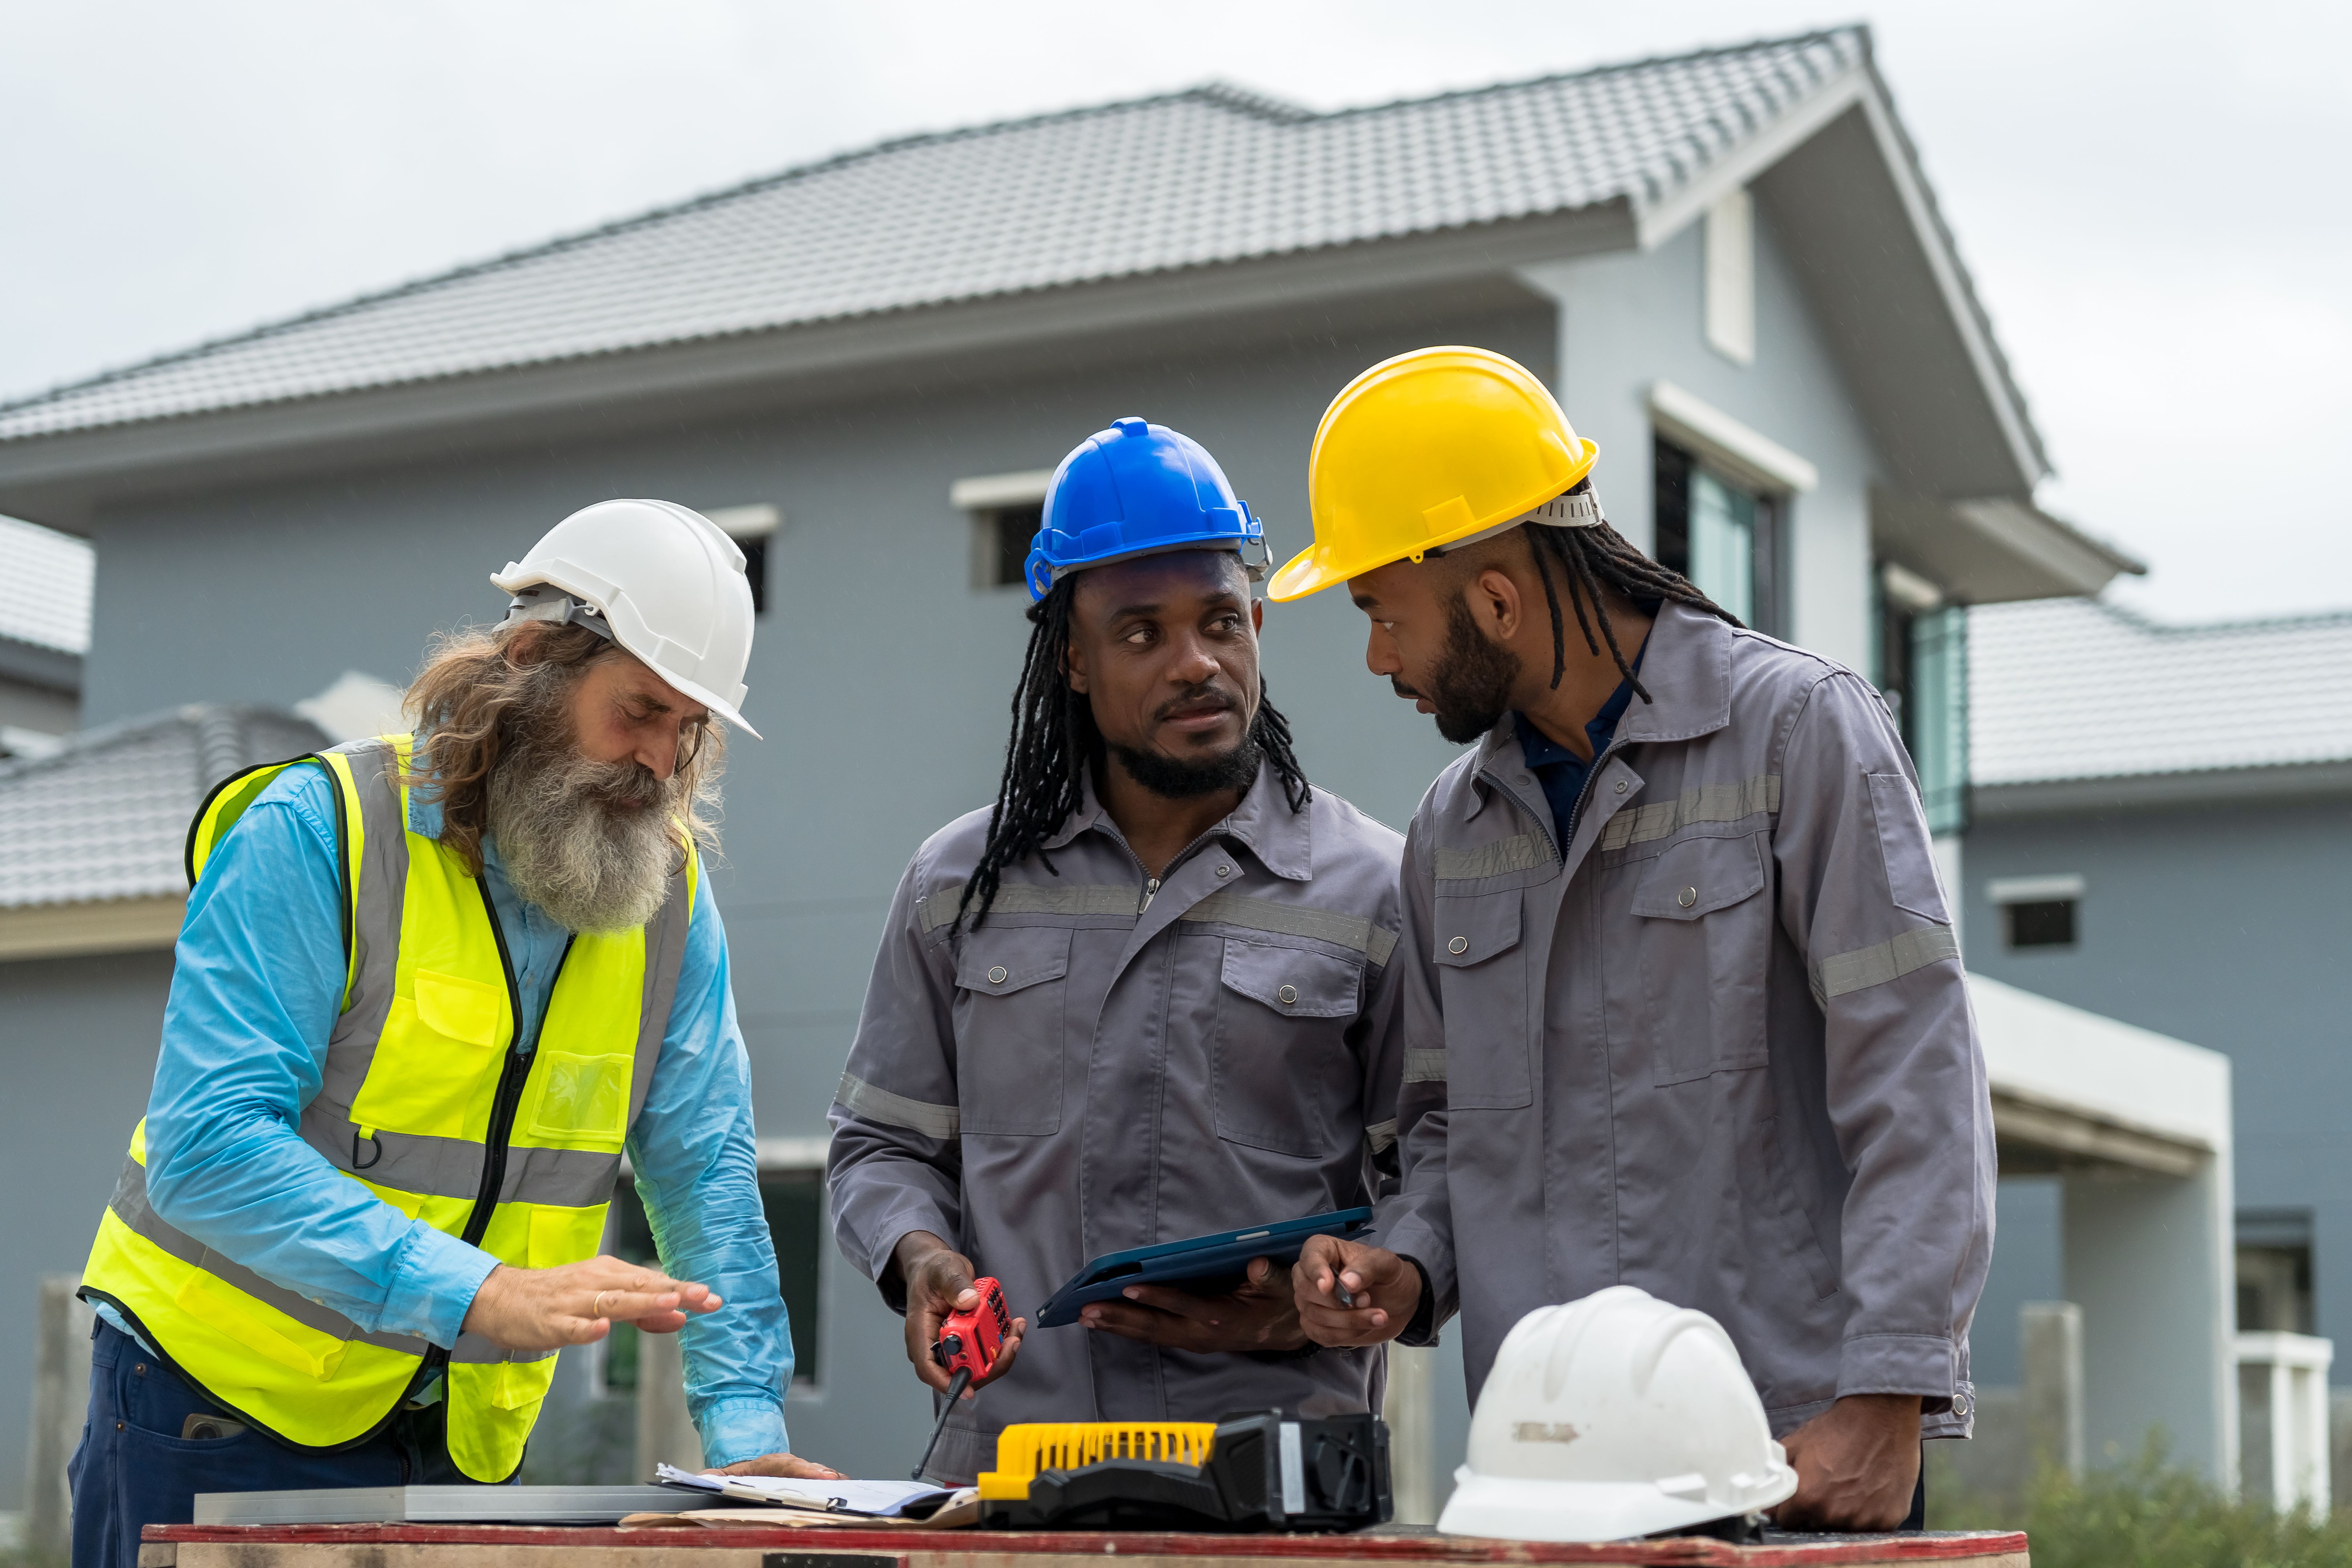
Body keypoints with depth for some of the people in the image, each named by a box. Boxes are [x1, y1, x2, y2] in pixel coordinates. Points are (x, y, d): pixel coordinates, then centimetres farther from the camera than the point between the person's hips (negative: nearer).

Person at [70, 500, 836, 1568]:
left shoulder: (668, 891, 1)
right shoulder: (315, 831, -16)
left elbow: (703, 1171, 2)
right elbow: (207, 1148, -24)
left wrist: (745, 1422, -12)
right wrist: (481, 1297, -33)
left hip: (454, 1438, 5)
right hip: (217, 1399, -4)